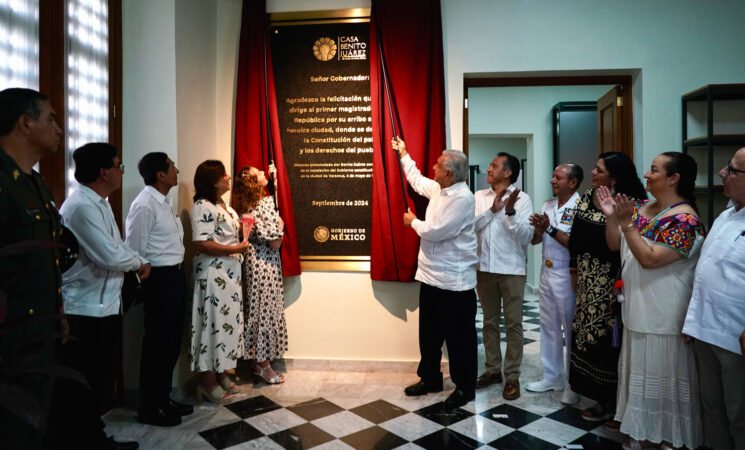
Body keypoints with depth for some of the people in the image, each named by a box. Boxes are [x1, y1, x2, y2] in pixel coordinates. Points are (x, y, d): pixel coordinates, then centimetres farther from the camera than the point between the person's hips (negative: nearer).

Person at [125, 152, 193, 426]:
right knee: (157, 343, 2)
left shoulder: (164, 201, 12)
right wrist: (147, 278, -9)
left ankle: (163, 398, 32)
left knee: (172, 341, 16)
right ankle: (149, 409, 17)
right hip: (160, 279, -9)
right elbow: (135, 251, -17)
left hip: (175, 275, 9)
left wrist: (178, 271, 11)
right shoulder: (144, 205, -18)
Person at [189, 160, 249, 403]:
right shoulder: (203, 207, -15)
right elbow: (202, 244, -23)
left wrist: (244, 228, 7)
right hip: (213, 274, -9)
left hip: (230, 273, 9)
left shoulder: (225, 207, 14)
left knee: (228, 321, 13)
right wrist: (236, 249, -19)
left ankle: (220, 372, 26)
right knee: (214, 322, -3)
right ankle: (207, 380, 8)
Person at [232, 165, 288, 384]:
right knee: (266, 309, -1)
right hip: (265, 262, -9)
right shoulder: (265, 204, -18)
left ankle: (258, 360, 24)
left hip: (254, 259, 9)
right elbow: (275, 241, -20)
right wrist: (280, 225, -1)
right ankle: (264, 365, 9)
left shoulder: (247, 206, 7)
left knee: (257, 308, 14)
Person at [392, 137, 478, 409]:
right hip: (431, 276, 9)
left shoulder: (462, 198, -19)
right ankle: (430, 378, 34)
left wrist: (413, 222, -4)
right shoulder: (438, 189, 7)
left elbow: (435, 231, -23)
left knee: (459, 336, 5)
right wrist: (403, 154, 32)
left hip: (455, 282, -9)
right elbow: (417, 181, 29)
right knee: (429, 332, 18)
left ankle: (465, 387, 21)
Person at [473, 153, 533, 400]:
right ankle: (492, 369, 27)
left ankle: (512, 376, 14)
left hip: (512, 270, -3)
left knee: (513, 324, 3)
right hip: (485, 268, 4)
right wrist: (492, 210, -16)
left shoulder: (522, 199, -4)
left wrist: (511, 213, -23)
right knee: (490, 321, 13)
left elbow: (527, 237, -11)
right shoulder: (479, 196, 6)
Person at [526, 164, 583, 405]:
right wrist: (538, 229, -10)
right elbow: (534, 240, 10)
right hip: (547, 274, 7)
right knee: (549, 327, 15)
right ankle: (551, 376, 29)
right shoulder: (547, 205, 9)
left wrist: (550, 228, -21)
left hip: (567, 276, -7)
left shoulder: (580, 207, -13)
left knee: (571, 330, 4)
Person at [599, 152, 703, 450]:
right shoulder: (640, 208, 7)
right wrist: (611, 217, -7)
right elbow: (615, 245, 8)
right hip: (638, 310, 8)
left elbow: (650, 259, -24)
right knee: (641, 372, 18)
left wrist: (626, 223, -27)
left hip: (663, 317, -8)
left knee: (660, 376, 6)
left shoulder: (684, 219, -18)